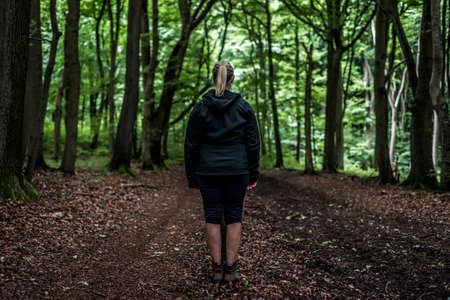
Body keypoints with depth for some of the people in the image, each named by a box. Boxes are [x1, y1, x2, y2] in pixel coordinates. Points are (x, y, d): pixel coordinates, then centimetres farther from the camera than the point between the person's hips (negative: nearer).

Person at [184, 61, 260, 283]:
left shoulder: (200, 108, -1)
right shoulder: (244, 107, -1)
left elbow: (191, 145, 0)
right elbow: (253, 143, 0)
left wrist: (191, 176, 8)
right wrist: (253, 174, 7)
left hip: (208, 171, 0)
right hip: (237, 170, 0)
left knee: (212, 217, 6)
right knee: (234, 217, 7)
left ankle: (217, 268, 10)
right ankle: (231, 269, 9)